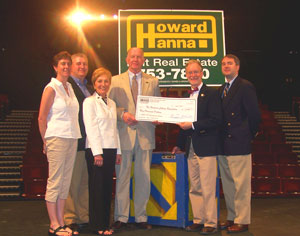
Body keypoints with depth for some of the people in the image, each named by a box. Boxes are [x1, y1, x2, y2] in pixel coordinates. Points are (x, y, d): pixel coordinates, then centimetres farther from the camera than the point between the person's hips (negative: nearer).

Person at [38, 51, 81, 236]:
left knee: (66, 181, 9)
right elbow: (42, 118, -6)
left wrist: (75, 137, 11)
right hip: (57, 138, -7)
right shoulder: (51, 88, -6)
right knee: (55, 182, -2)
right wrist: (46, 142, -3)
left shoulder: (70, 87, 15)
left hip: (72, 139, 7)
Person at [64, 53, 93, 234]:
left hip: (90, 142, 8)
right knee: (72, 182, 0)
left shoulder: (89, 88, 19)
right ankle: (70, 219, 11)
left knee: (86, 181, 14)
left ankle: (84, 217, 24)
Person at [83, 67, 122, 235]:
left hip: (111, 149, 6)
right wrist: (97, 152, -15)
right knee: (97, 188, -2)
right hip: (96, 149, -6)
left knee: (107, 187, 8)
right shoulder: (89, 102, -3)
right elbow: (91, 128, -10)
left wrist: (118, 151, 13)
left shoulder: (112, 103, 17)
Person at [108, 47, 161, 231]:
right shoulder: (116, 81, 9)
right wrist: (122, 114, -12)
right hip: (124, 134, -1)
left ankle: (141, 217, 16)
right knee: (122, 177, 1)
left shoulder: (153, 81, 13)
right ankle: (121, 217, 12)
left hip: (145, 135, 1)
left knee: (144, 178, 5)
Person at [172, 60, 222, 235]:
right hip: (191, 149, 7)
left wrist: (193, 125, -16)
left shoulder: (211, 94, -5)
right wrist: (180, 145, 18)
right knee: (195, 189, 11)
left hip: (206, 148, -7)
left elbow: (216, 120, -15)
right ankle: (198, 220, 21)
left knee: (208, 189, -3)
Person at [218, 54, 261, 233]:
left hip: (239, 145, -9)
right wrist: (220, 140, 8)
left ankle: (242, 221, 11)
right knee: (228, 185, 16)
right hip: (224, 145, 9)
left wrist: (249, 136, -4)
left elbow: (254, 115, -13)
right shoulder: (222, 89, 16)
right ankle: (232, 217, 29)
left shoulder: (245, 87, -9)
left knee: (241, 185, -1)